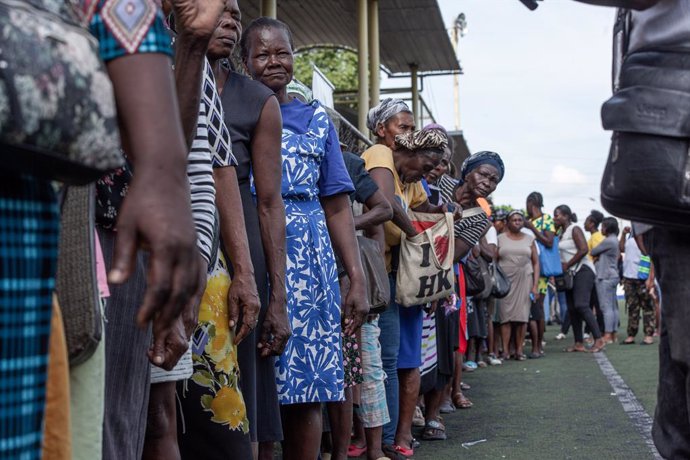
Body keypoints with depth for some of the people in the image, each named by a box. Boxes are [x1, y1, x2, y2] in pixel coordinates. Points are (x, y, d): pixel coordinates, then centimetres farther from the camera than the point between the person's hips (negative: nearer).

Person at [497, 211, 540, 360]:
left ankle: (519, 350, 2)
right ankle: (505, 350, -4)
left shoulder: (529, 239, 11)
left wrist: (535, 285, 1)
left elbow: (536, 263, 10)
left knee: (522, 315, -3)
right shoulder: (500, 238, 7)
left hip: (524, 280, 1)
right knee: (506, 314, -5)